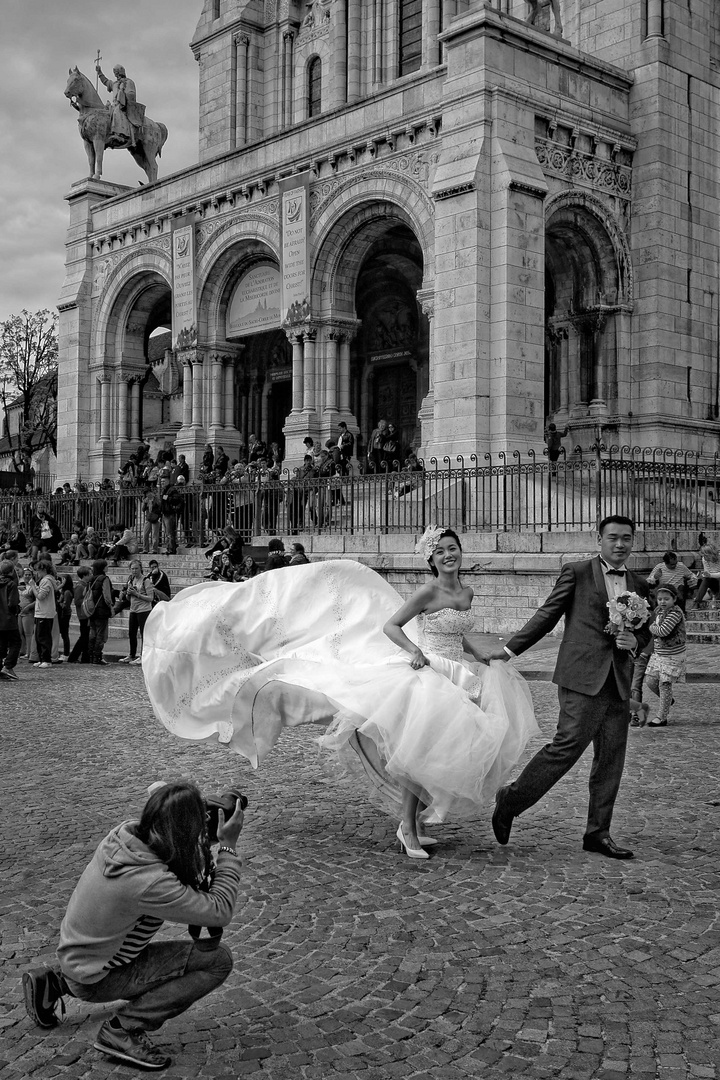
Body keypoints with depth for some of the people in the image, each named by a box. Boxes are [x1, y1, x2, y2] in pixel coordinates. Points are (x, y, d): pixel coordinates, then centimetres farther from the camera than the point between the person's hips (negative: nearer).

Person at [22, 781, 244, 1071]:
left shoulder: (123, 832, -14)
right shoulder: (149, 882, -34)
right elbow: (220, 912, -27)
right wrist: (228, 845, -23)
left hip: (73, 951, 8)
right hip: (94, 980, -8)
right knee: (218, 959, -14)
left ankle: (53, 981, 27)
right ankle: (123, 1030, -7)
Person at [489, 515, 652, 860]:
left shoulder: (639, 585, 16)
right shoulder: (576, 573, 1)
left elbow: (644, 630, 22)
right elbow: (547, 614, 2)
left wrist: (635, 642, -2)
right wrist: (510, 649, -1)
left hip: (618, 682, 6)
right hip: (582, 677, -5)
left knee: (611, 757, 7)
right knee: (568, 744, -13)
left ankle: (597, 833, 17)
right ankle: (511, 799, 5)